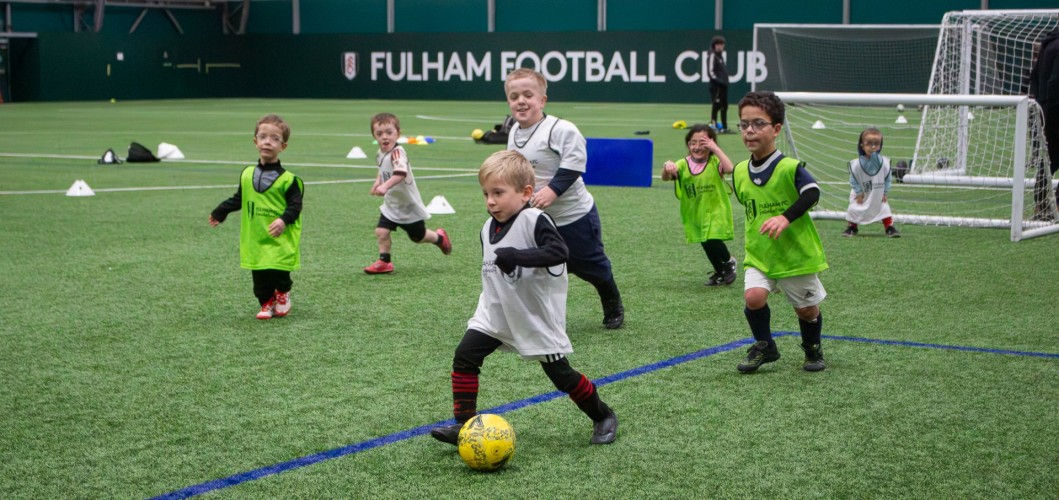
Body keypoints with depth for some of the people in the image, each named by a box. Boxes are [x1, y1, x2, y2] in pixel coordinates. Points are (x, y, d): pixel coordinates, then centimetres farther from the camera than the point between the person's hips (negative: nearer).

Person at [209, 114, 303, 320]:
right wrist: (219, 213, 29)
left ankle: (282, 296, 25)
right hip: (255, 240, 4)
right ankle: (267, 303, 20)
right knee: (260, 277, 3)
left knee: (278, 273, -4)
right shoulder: (247, 175, 7)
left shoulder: (287, 179, -8)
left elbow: (295, 206, -10)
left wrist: (284, 220, -27)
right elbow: (238, 200, 21)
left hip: (279, 240, -4)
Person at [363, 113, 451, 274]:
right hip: (391, 205, 6)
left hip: (408, 206, -6)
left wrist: (385, 186, -63)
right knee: (381, 232, -8)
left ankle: (439, 237, 42)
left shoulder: (397, 152, -30)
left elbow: (400, 173, -50)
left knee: (418, 237, 13)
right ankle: (384, 261, 6)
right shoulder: (380, 154, -3)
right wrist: (378, 181, 5)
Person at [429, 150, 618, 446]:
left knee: (560, 373, 2)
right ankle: (464, 424, -3)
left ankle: (603, 417, 24)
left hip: (537, 317, -7)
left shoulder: (535, 221, -19)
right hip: (495, 314, 7)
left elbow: (559, 251, -33)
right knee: (464, 357, -9)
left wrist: (518, 256, -40)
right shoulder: (489, 228, 5)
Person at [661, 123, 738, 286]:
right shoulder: (683, 164, -4)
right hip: (695, 213, 4)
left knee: (712, 241, -19)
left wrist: (716, 149, -28)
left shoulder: (714, 162, -10)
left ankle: (728, 262, 12)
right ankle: (721, 272, 40)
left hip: (716, 210, -4)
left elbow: (729, 169, -29)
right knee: (707, 243, 15)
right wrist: (667, 168, -39)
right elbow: (666, 177, -16)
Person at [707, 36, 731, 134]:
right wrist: (719, 81, -22)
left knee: (724, 106, 11)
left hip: (723, 85, 10)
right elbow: (710, 72, -17)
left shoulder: (720, 56, 19)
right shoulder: (712, 56, -9)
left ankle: (724, 127, 16)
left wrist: (726, 81, 12)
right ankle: (713, 125, -8)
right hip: (716, 86, -10)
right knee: (716, 106, -10)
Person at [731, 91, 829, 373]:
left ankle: (812, 349, 40)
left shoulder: (790, 168, -17)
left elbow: (812, 193, -28)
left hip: (797, 254, -3)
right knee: (753, 296, -19)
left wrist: (786, 217, -38)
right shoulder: (740, 172, 1)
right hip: (758, 255, 4)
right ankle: (764, 347, 5)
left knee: (806, 308, 10)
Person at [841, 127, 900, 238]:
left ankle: (890, 228, 13)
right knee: (854, 209, 1)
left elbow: (887, 179, -6)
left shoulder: (884, 162, -19)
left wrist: (884, 193, -7)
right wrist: (859, 193, -12)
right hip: (861, 194, -1)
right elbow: (853, 180, -12)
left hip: (878, 195, 1)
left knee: (884, 207, 0)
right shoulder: (856, 164, -24)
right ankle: (851, 228, 22)